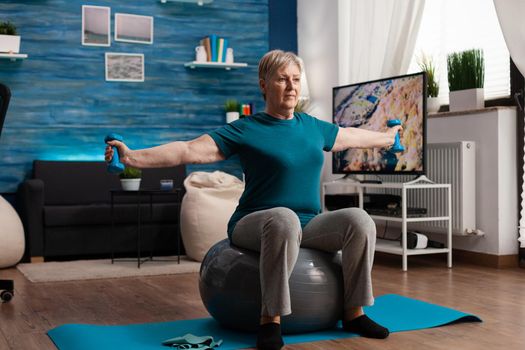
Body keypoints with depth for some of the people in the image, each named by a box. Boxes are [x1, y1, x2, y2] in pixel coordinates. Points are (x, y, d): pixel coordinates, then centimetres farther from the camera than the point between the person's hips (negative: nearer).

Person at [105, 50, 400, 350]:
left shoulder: (313, 127, 13)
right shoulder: (245, 131, -4)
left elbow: (355, 136, 31)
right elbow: (189, 150, -12)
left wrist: (389, 136, 43)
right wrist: (131, 157, -21)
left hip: (309, 225, 5)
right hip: (256, 224, -5)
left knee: (359, 219, -22)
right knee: (284, 218, -40)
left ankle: (354, 312, -10)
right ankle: (271, 319, -30)